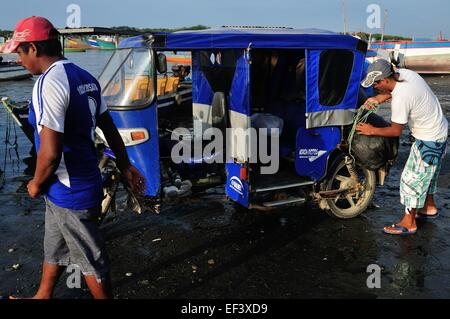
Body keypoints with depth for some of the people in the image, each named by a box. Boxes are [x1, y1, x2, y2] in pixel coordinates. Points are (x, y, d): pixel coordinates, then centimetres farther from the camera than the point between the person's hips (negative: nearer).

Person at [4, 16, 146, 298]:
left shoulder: (50, 83, -23)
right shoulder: (85, 78, 5)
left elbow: (50, 152, -27)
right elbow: (110, 128, 11)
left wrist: (37, 184, -9)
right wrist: (125, 166, 19)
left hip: (70, 192, -9)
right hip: (78, 185, 9)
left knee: (91, 259, 10)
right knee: (54, 247, 28)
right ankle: (43, 296, 49)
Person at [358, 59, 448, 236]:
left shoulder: (400, 99, -32)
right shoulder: (404, 73, -8)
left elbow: (396, 131, -21)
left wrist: (372, 131, -9)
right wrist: (379, 98, -5)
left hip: (430, 139, -10)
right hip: (440, 129, 10)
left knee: (412, 178, -1)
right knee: (426, 172, 25)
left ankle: (408, 223, 10)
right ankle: (429, 207, 44)